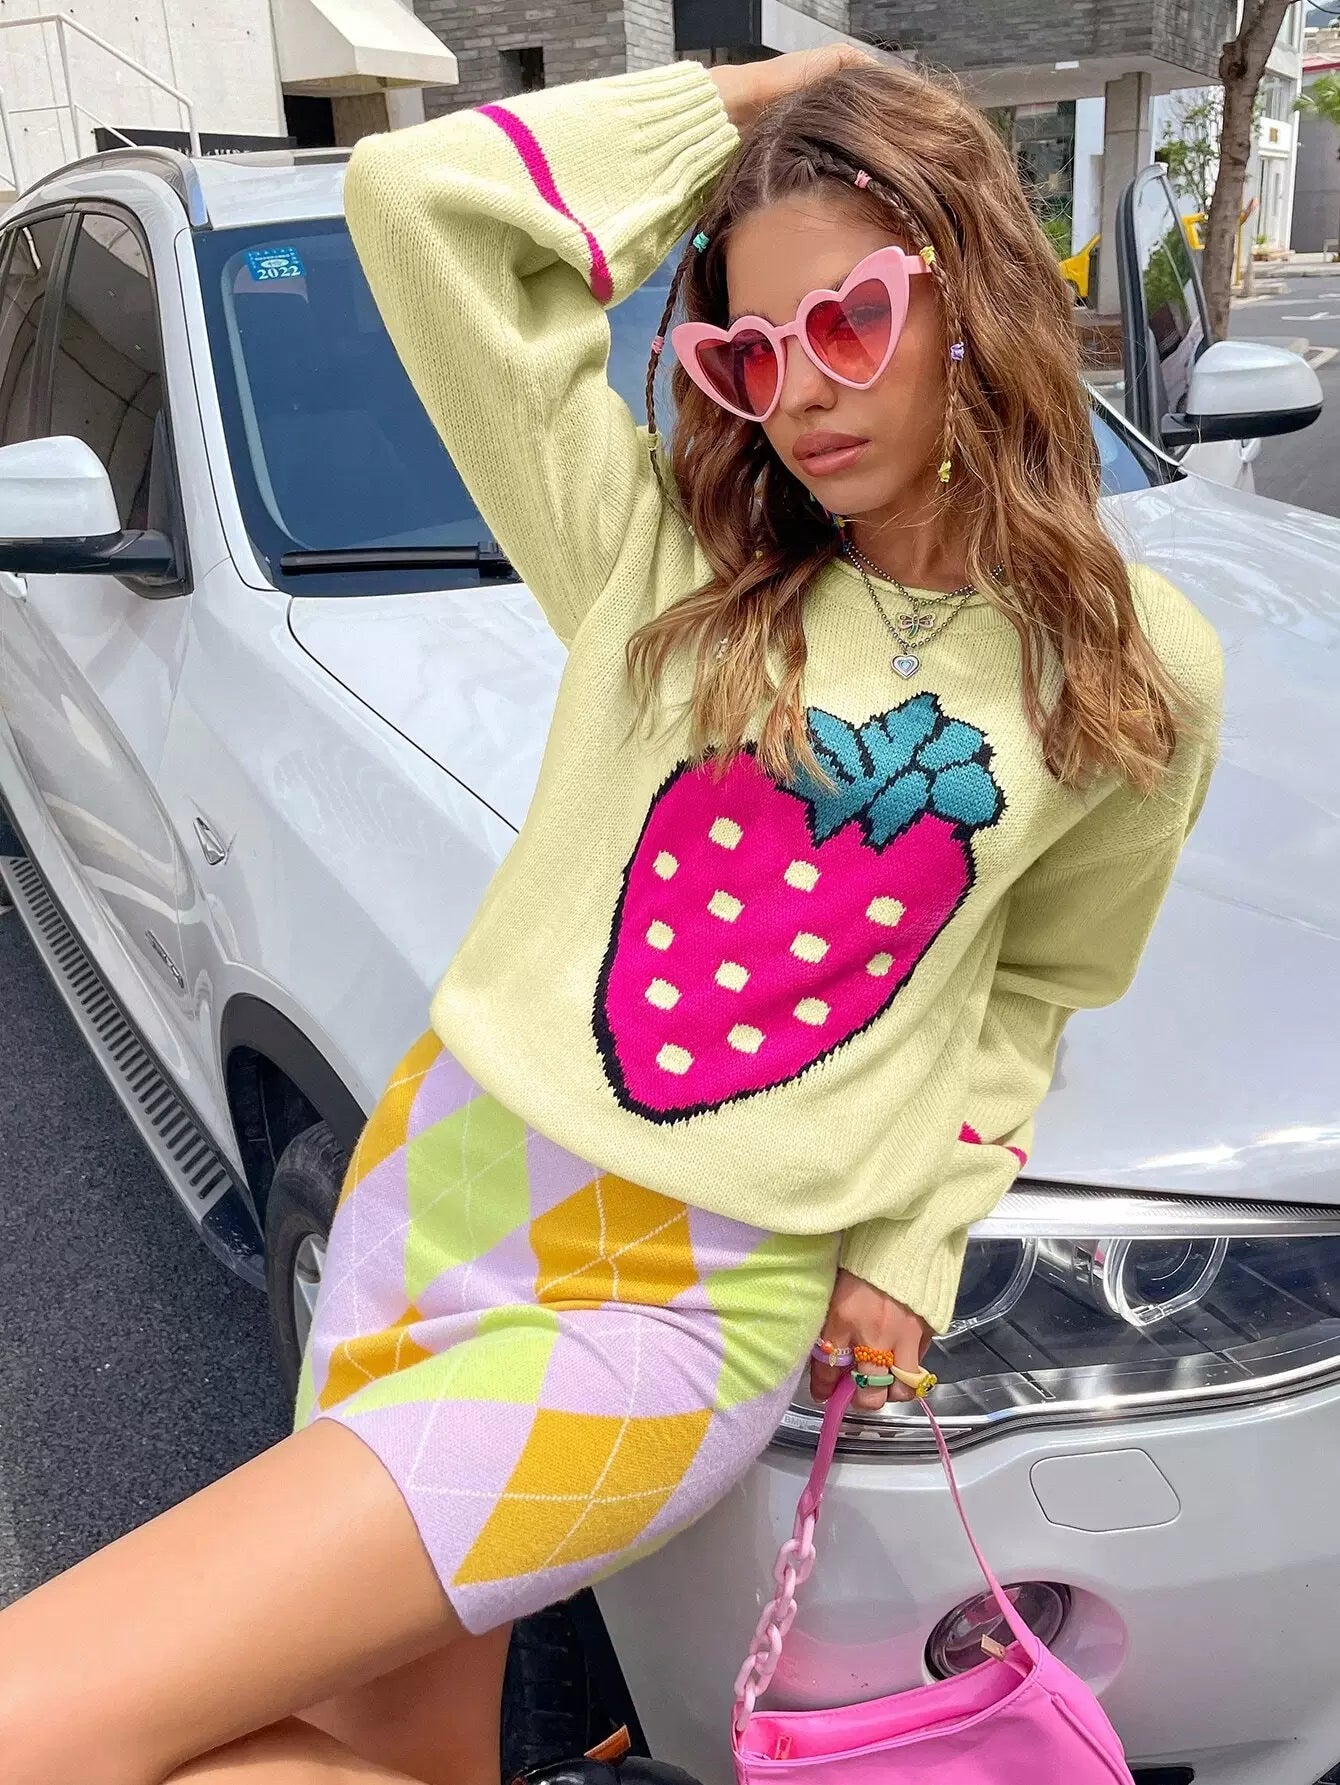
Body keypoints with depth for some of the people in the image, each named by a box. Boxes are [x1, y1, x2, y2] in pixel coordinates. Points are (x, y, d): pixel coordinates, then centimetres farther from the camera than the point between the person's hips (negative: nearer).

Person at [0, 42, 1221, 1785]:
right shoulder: (667, 550, 0)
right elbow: (417, 194, -5)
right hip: (437, 1181, 4)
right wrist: (750, 95, 1)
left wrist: (915, 1246, 2)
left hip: (685, 1307, -3)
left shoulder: (1136, 671, 1)